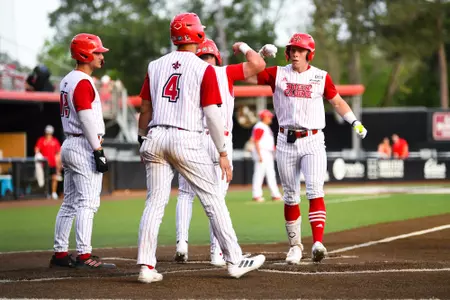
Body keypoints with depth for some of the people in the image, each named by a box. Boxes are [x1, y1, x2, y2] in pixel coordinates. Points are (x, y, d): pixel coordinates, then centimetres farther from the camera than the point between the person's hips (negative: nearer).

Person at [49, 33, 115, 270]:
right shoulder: (83, 82, -14)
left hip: (68, 145, 10)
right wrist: (98, 151, -20)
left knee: (69, 203, 12)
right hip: (84, 147, -10)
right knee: (87, 203, -10)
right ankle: (84, 256, -13)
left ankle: (60, 253, 13)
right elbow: (87, 119, -20)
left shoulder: (67, 81, 16)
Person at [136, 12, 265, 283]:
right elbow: (212, 115, -7)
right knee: (213, 200, 4)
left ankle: (146, 266, 0)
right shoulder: (204, 69, -4)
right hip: (187, 140, -4)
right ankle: (235, 261, 7)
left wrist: (143, 140, 24)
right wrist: (223, 153, -2)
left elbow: (145, 110, 13)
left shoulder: (156, 66, 9)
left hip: (155, 137, 4)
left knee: (155, 202, 6)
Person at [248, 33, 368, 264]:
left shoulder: (321, 77, 5)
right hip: (286, 142, 2)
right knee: (290, 197, 7)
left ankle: (318, 243, -25)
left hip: (313, 142, -1)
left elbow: (337, 102, 13)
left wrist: (355, 122, 2)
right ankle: (295, 245, 18)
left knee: (315, 191, -17)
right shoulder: (277, 74, 5)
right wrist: (260, 55, -9)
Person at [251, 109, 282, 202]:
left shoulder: (266, 127, 19)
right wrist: (259, 155, -23)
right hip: (262, 153, -11)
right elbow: (256, 142, -18)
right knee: (259, 174, -9)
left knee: (271, 175, 9)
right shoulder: (259, 127, -12)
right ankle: (256, 195, -7)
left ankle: (275, 195, 10)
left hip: (268, 154, 11)